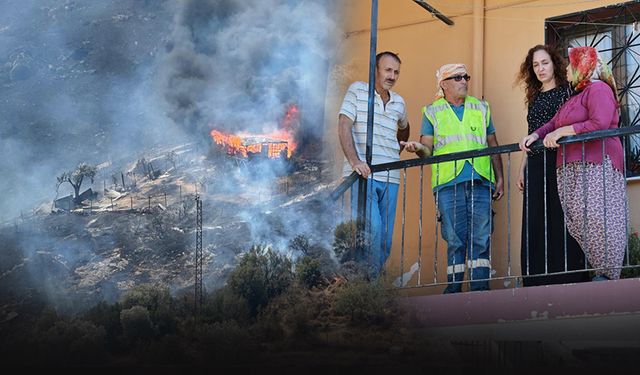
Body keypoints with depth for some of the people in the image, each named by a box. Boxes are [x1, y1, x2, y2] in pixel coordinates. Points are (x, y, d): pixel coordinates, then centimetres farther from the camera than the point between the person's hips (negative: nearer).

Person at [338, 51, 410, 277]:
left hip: (390, 177, 6)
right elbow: (344, 126, -8)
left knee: (385, 238, 2)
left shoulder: (399, 102, 18)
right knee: (372, 229, -22)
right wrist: (354, 160, -20)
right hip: (362, 174, -6)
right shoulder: (357, 91, 3)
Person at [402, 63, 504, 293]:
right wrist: (418, 148, -16)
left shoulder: (481, 108, 19)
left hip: (480, 181, 1)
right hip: (448, 183, -1)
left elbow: (493, 146, 20)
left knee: (481, 237, -6)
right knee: (455, 239, -4)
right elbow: (427, 149, 8)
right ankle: (453, 288, 0)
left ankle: (480, 288, -5)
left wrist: (499, 179, 12)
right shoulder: (432, 112, 13)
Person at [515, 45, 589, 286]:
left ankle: (569, 281, -10)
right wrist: (522, 170, 17)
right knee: (535, 226, -1)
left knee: (562, 223, -10)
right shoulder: (534, 98, 21)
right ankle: (539, 282, -2)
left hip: (560, 163, -6)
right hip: (536, 167, 6)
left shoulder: (566, 90, 5)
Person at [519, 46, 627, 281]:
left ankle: (607, 273, -14)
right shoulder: (575, 96, 28)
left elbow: (599, 124, -17)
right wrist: (536, 135, 5)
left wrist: (561, 132, -11)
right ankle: (599, 270, -2)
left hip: (596, 165, -9)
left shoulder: (599, 89, -3)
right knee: (576, 220, -2)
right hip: (571, 168, 9)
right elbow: (554, 123, 26)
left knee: (596, 216, -17)